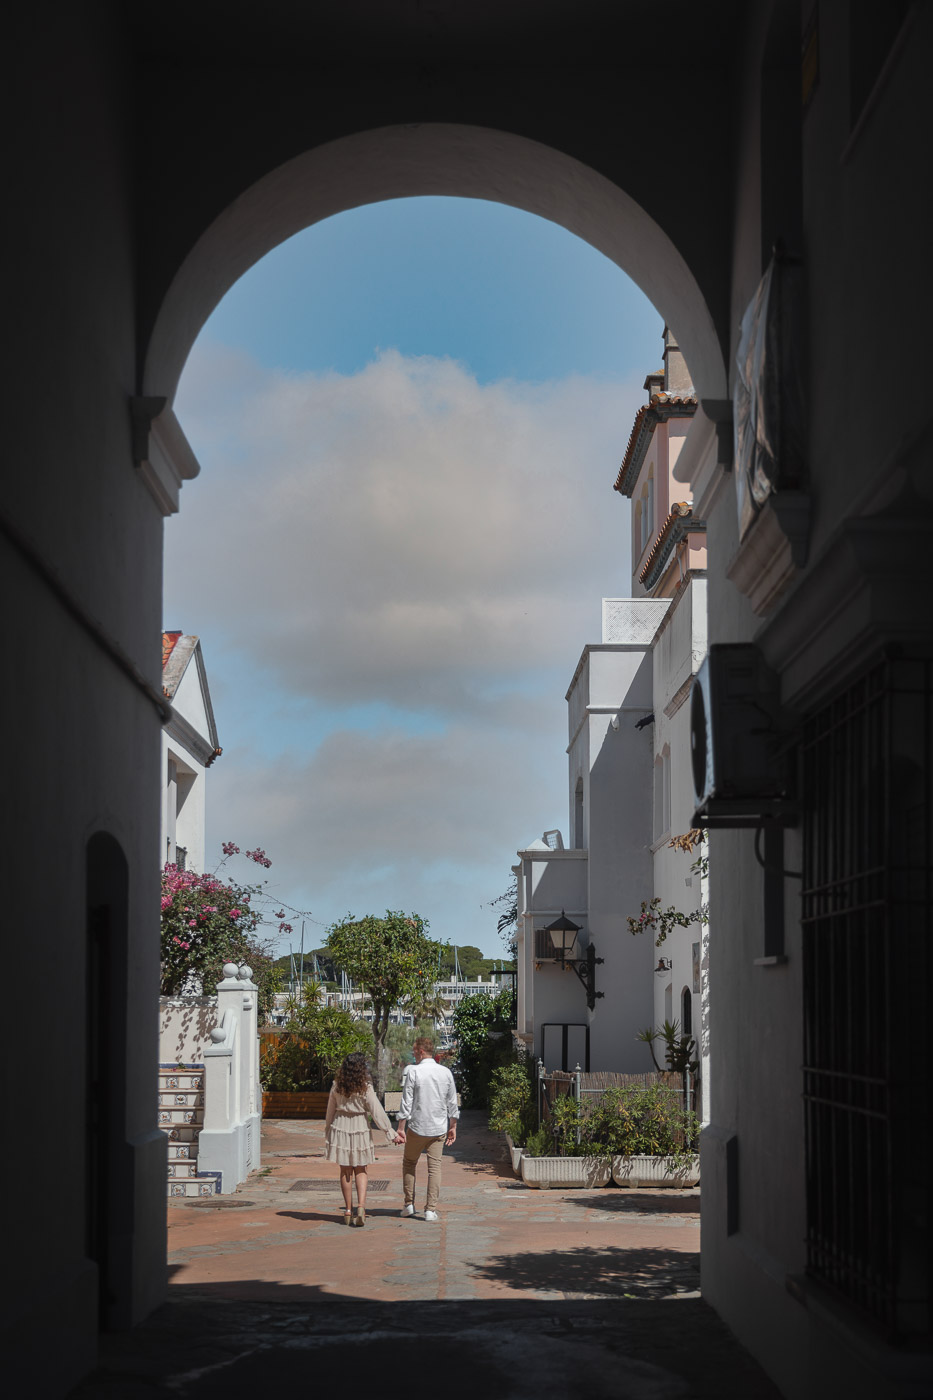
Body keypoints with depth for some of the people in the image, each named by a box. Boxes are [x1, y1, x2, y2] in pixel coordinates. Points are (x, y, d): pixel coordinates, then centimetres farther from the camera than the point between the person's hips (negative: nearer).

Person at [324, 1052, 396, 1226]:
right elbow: (377, 1112, -9)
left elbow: (330, 1110, 7)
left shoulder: (337, 1086, -2)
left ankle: (348, 1210, 13)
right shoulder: (365, 1088, -11)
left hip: (340, 1127, 2)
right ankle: (361, 1205, -8)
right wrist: (389, 1131, -2)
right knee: (361, 1170, 10)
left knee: (345, 1171, 10)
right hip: (360, 1128, -2)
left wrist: (327, 1131, 20)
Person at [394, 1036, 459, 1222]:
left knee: (409, 1162, 15)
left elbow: (406, 1102, -10)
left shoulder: (413, 1072, -10)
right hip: (439, 1128, 3)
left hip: (417, 1127, -3)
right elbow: (452, 1103, 9)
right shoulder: (446, 1073, 3)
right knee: (435, 1166, 4)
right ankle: (431, 1209, -1)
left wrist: (401, 1128, -7)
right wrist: (453, 1127, 18)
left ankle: (409, 1203, 16)